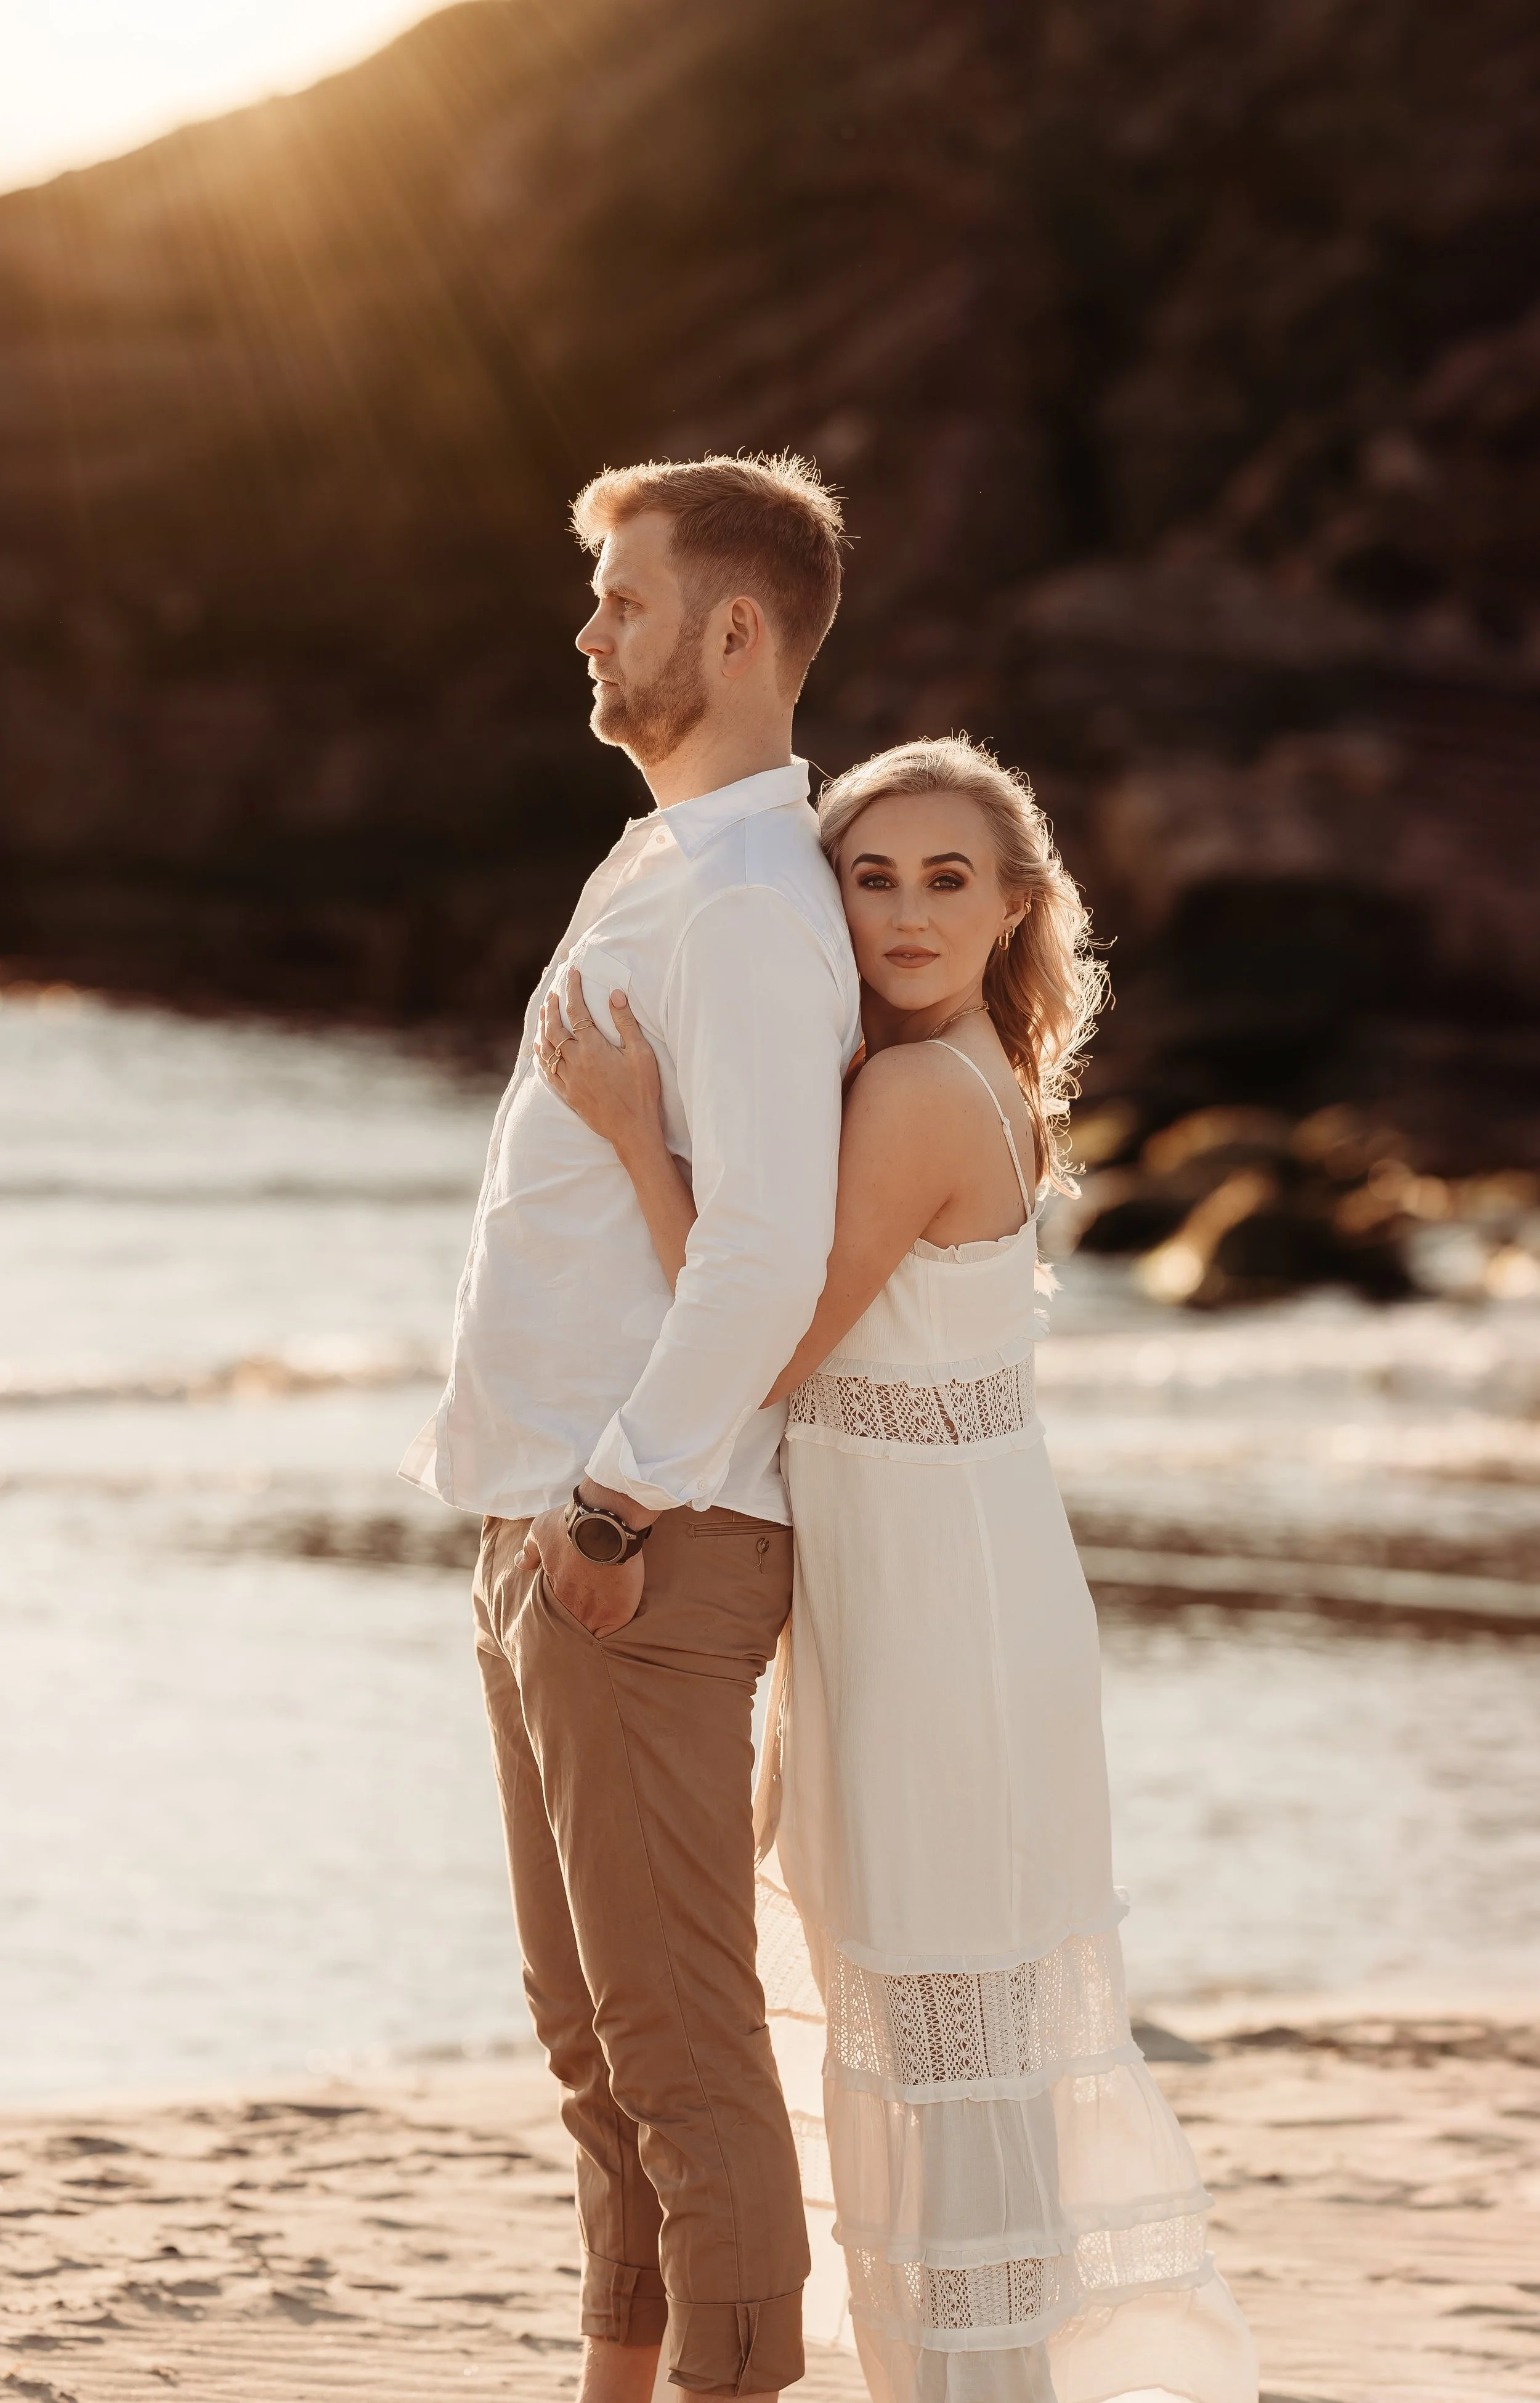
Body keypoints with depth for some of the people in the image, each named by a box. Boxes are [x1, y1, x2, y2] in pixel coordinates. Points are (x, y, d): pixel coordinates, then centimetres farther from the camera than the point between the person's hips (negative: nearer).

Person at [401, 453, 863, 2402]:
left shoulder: (748, 903, -15)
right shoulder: (652, 872, 17)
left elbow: (766, 1251, -24)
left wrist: (623, 1503, -21)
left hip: (649, 1554, -10)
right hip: (551, 1529, 10)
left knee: (679, 2033, -7)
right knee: (591, 2028, 17)